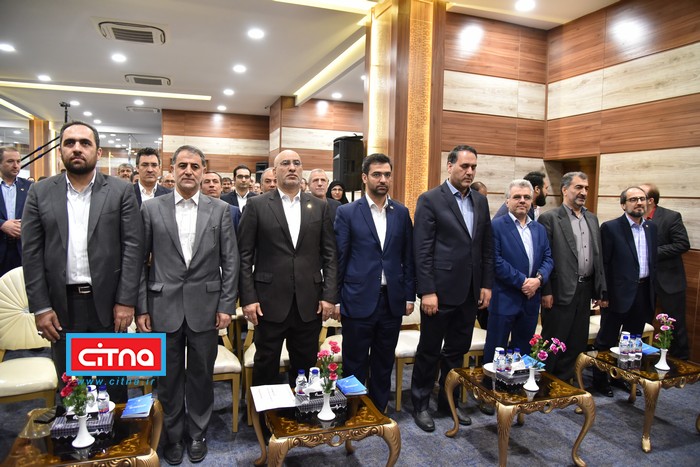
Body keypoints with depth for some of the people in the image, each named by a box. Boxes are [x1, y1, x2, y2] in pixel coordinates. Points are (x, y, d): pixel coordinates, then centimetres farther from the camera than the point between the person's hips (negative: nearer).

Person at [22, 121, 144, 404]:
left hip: (107, 302, -1)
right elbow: (31, 253, 2)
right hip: (61, 304, 2)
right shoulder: (40, 193, 4)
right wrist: (40, 307, -3)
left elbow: (133, 247, -5)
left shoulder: (121, 191, -1)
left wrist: (126, 301, -10)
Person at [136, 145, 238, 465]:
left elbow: (230, 261, 1)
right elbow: (140, 261, 2)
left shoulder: (220, 210, 1)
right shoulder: (151, 209, 1)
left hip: (205, 307, 0)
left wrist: (227, 305, -3)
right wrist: (141, 308, -1)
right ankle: (172, 435, 33)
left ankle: (197, 433, 33)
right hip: (164, 307, 0)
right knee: (169, 378, 13)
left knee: (201, 376, 12)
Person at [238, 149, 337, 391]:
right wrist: (248, 298, -7)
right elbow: (244, 256, -1)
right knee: (266, 366, 11)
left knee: (305, 367, 13)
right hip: (269, 302, -2)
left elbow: (330, 255, 6)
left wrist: (329, 296, -1)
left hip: (309, 303, 2)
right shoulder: (257, 205, 0)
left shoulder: (320, 206, 7)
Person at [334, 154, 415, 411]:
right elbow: (339, 258, -2)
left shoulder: (401, 213, 6)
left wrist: (409, 295, 6)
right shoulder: (347, 212, -3)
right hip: (359, 300, -3)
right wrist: (335, 298, -3)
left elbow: (408, 257, 9)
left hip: (392, 300, 3)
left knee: (383, 364, 15)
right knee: (355, 365, 9)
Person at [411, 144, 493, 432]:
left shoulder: (480, 202, 10)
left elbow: (487, 247, 13)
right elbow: (422, 250, -12)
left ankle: (449, 400, 34)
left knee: (457, 351, 17)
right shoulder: (430, 200, -8)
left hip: (470, 291, 6)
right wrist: (427, 291, -16)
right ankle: (420, 404, 26)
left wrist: (486, 285, 8)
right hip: (440, 290, -5)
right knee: (429, 351, 8)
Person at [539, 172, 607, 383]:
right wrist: (546, 292, -14)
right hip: (560, 292, -7)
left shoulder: (592, 218, 13)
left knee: (577, 342, 14)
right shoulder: (549, 218, -8)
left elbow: (598, 256, 15)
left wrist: (600, 290, 12)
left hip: (585, 290, 7)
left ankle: (564, 382, 29)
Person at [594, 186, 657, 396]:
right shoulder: (610, 228, -10)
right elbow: (603, 264, -12)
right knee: (607, 339, 6)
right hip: (619, 293, -6)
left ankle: (625, 377, 33)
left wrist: (652, 291, 10)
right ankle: (600, 380, 21)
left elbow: (654, 261, 13)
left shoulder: (651, 227, 8)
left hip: (643, 292, 6)